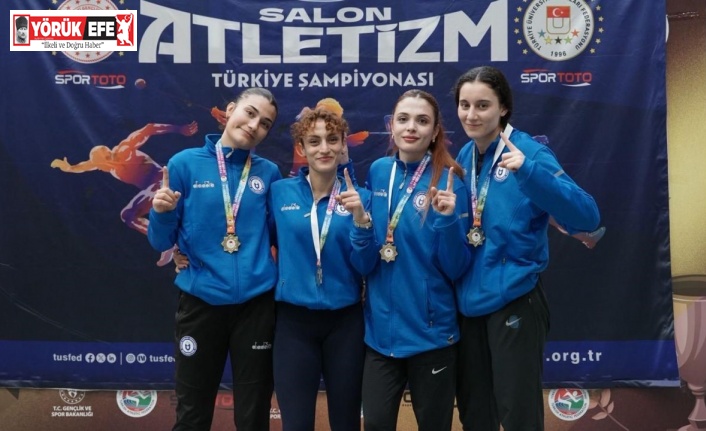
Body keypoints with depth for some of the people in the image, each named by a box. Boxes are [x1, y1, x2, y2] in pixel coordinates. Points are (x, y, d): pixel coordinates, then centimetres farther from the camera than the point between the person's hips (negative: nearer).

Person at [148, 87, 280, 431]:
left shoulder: (269, 173, 2)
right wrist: (162, 213, -20)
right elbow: (162, 242, -1)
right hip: (201, 303, -1)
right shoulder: (185, 164, -3)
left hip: (257, 304, 2)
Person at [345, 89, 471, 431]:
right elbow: (365, 265, 2)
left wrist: (448, 219, -24)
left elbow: (456, 269, -9)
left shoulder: (448, 180, -8)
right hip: (381, 329, 3)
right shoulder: (378, 172, 1)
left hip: (431, 330, -2)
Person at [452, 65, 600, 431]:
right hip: (468, 300, 6)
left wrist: (529, 171, -35)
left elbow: (586, 217, -24)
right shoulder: (464, 157, 6)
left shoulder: (529, 151, -12)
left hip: (514, 301, -6)